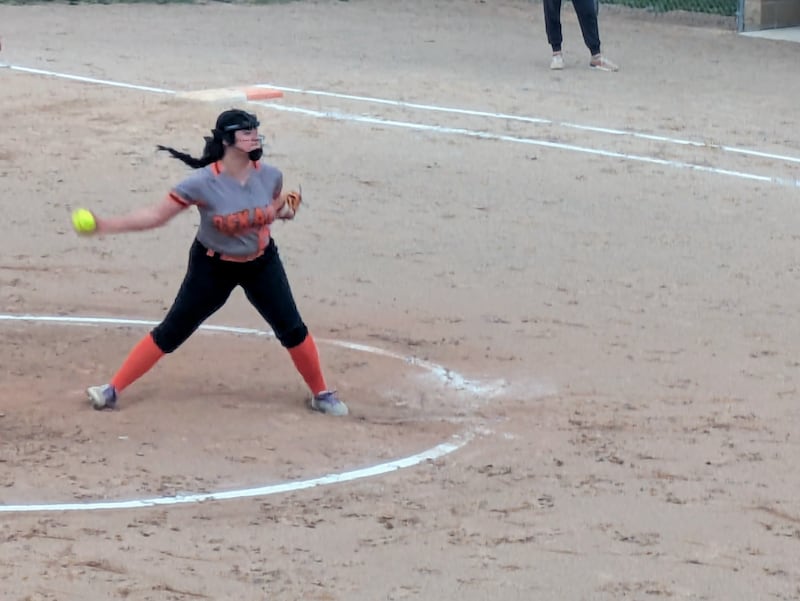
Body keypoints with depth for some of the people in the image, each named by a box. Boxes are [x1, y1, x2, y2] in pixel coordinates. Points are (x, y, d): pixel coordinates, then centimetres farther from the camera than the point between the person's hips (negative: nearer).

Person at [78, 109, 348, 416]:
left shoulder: (270, 175, -15)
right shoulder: (203, 182, -27)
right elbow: (156, 214, -25)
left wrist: (284, 209, -10)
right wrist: (105, 225, -32)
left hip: (261, 264, 3)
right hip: (213, 267, -3)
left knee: (293, 330, 6)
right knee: (170, 333, 0)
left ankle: (321, 394, 28)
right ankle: (113, 390, 11)